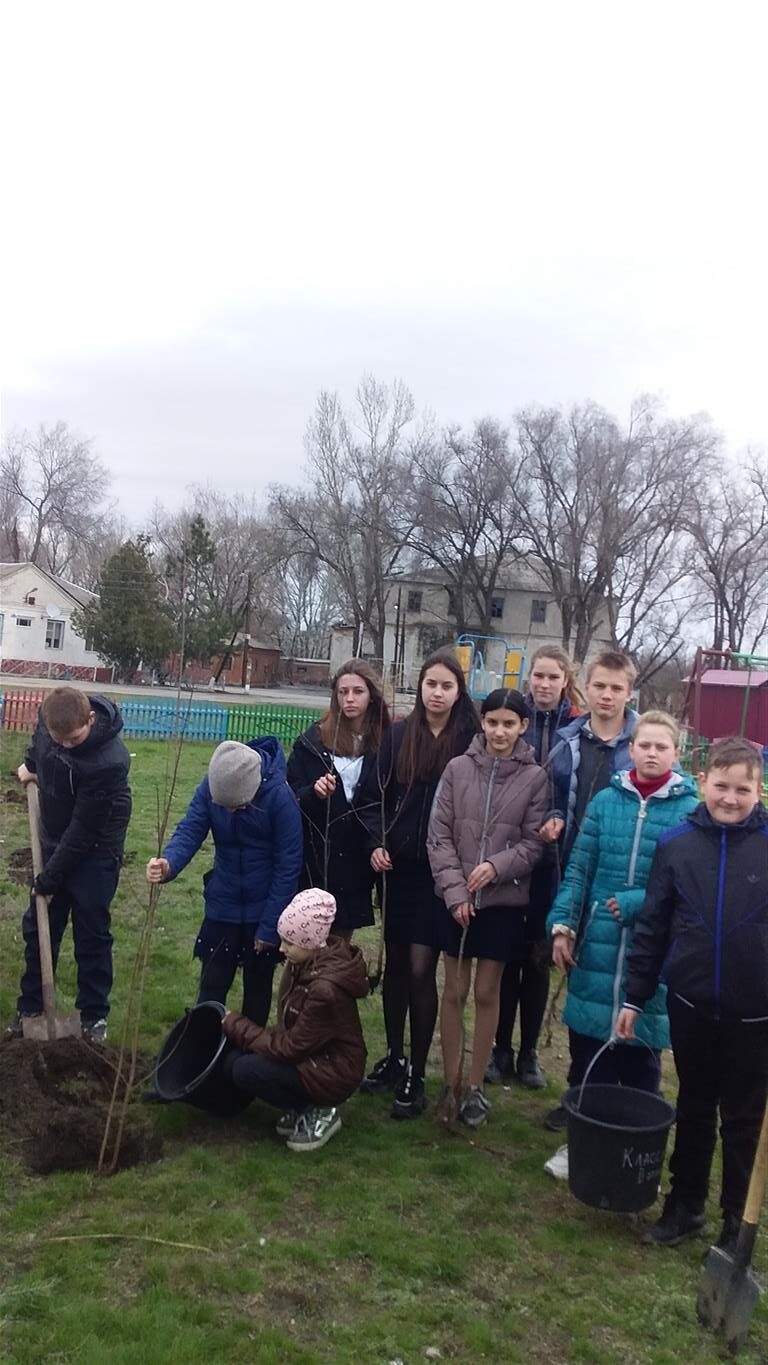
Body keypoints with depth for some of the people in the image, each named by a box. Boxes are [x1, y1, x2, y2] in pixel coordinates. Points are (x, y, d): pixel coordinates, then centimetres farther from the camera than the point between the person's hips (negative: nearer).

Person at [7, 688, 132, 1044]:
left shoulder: (109, 760, -35)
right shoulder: (50, 718, -17)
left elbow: (85, 829, -26)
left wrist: (51, 877, -19)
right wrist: (30, 764, 4)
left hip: (95, 853, -6)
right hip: (53, 842, 6)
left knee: (91, 934, 4)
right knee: (38, 927, 13)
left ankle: (94, 1014, 19)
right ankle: (30, 1007, 27)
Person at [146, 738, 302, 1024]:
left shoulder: (279, 796, -24)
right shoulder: (210, 787, -15)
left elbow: (288, 865, -19)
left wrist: (269, 926, -17)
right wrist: (168, 864, -40)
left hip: (263, 911, -2)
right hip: (222, 907, 2)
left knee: (257, 988, 16)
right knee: (212, 988, 11)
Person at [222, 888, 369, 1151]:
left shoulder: (326, 988, -32)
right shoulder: (305, 963, -6)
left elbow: (292, 1048, -22)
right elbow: (290, 1031, 7)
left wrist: (236, 1025, -14)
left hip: (332, 1072, -8)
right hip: (309, 1052, 8)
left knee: (246, 1070, -20)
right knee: (234, 1059, -7)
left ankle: (318, 1113, -3)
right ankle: (304, 1107, 9)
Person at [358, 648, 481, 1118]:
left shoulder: (471, 739, -5)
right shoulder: (398, 734, 4)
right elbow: (376, 795, 6)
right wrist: (377, 843, -6)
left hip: (440, 871, -3)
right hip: (399, 867, 3)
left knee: (421, 968, -3)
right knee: (395, 963, 13)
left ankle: (417, 1075, 10)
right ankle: (394, 1057, 29)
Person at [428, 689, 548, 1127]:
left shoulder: (535, 777, -5)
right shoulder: (458, 768, -3)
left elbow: (533, 844, -3)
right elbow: (439, 835, -3)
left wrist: (496, 866, -19)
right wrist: (454, 889, -11)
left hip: (504, 902, -1)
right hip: (457, 900, 1)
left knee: (487, 994, 9)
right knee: (454, 992, 10)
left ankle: (477, 1087, 23)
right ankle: (450, 1083, 22)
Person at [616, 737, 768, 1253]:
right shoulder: (677, 843, -4)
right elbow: (652, 927, 2)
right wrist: (635, 998, 3)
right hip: (691, 1006, 2)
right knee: (694, 1111, 19)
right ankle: (685, 1205, 36)